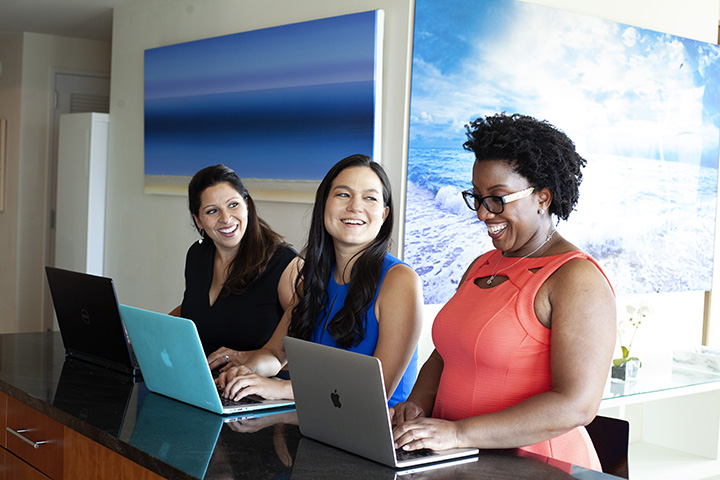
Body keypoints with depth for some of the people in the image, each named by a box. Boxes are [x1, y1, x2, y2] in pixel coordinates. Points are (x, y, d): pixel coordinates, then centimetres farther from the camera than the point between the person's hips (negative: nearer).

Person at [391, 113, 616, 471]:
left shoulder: (578, 280, -10)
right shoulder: (481, 267, 15)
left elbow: (576, 405, -18)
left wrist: (459, 433, -21)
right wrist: (417, 404, 1)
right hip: (459, 463, 6)